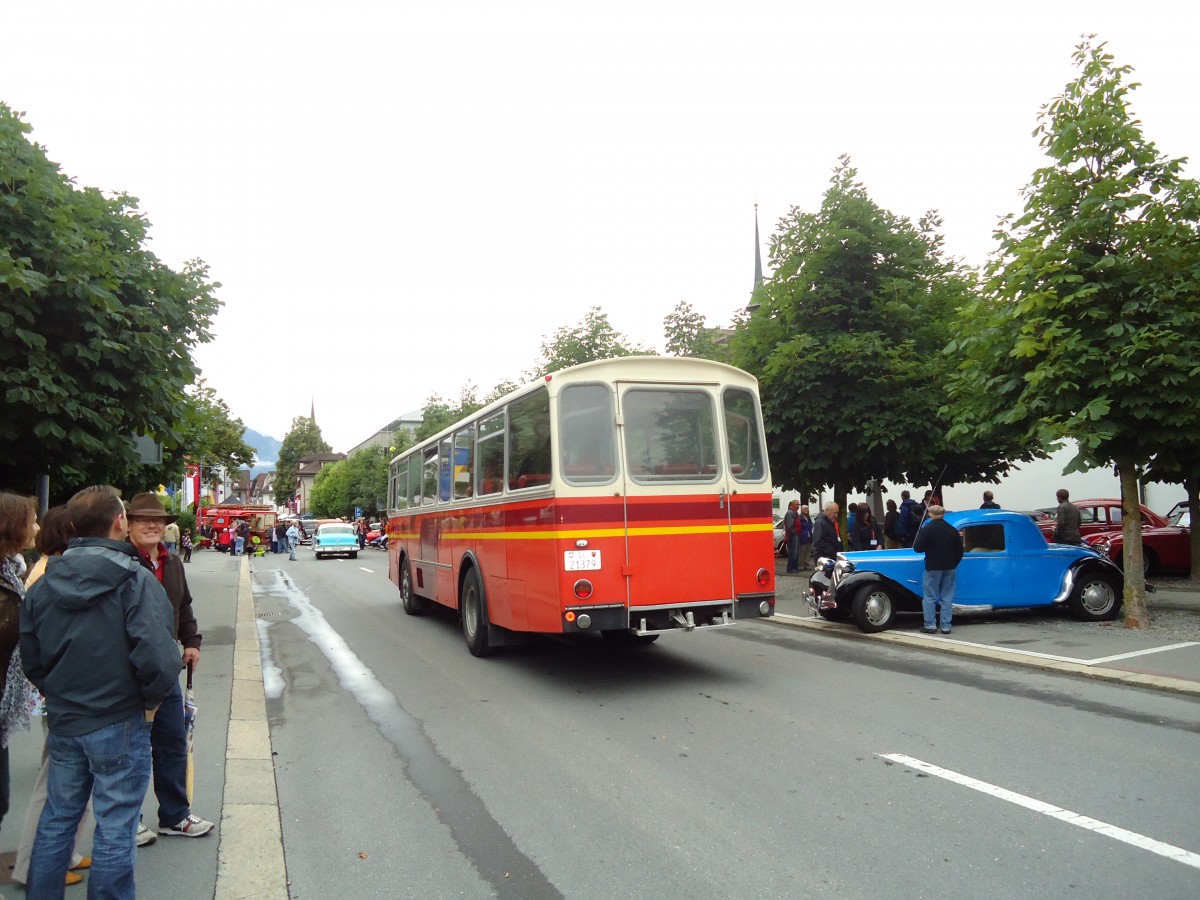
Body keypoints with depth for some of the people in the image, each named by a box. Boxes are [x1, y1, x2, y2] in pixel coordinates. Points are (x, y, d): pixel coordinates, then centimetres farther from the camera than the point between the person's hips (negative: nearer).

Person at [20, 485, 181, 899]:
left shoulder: (44, 584, 1)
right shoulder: (136, 580, -19)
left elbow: (30, 655, 10)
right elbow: (157, 657, -27)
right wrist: (151, 700, -9)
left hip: (63, 722, 6)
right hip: (119, 724, -6)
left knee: (56, 818, 22)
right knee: (114, 827, 7)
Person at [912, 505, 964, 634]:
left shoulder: (926, 529, -10)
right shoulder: (953, 530, 5)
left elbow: (918, 548, -12)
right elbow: (959, 551, 10)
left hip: (933, 568, -4)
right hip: (949, 569, 4)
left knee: (930, 597, 3)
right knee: (947, 598, 8)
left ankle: (930, 625, 1)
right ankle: (946, 626, 9)